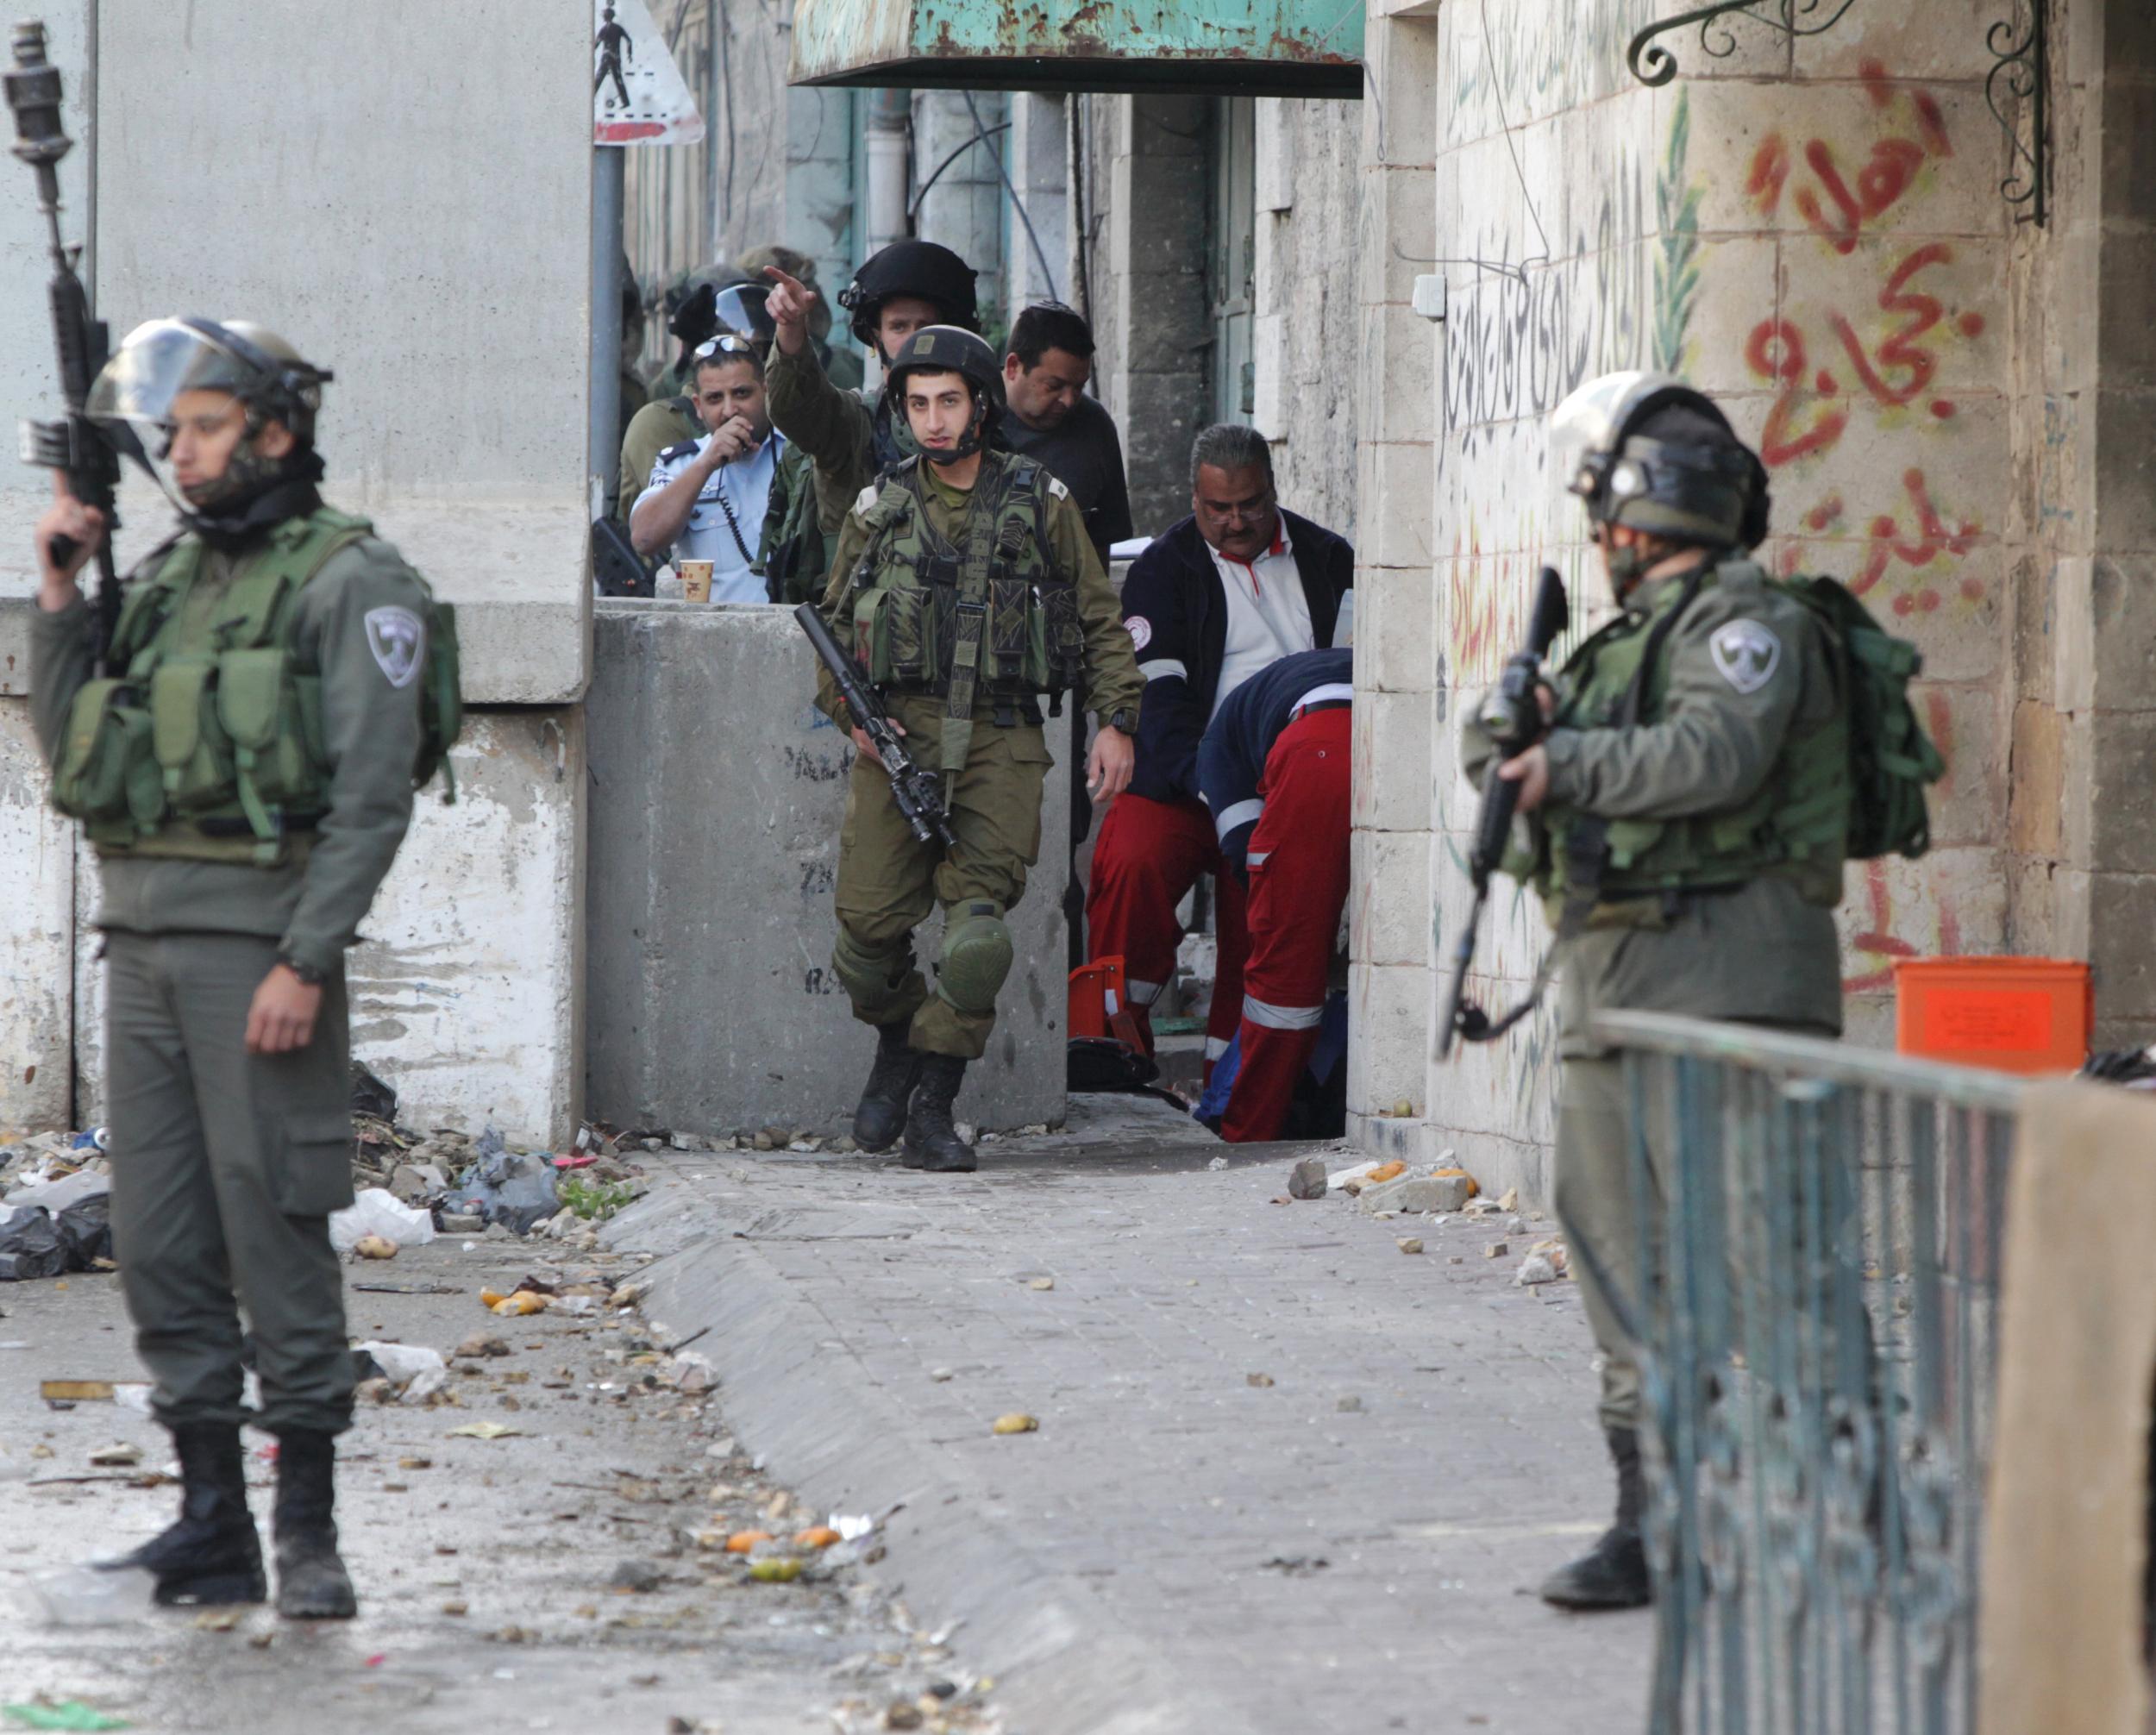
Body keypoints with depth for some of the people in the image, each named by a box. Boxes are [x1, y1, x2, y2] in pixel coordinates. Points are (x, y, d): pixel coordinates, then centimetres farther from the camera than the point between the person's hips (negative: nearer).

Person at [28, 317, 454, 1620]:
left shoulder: (351, 583, -6)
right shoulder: (169, 579, 16)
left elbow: (374, 794, -12)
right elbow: (75, 756, 16)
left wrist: (305, 964, -18)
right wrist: (58, 597, 7)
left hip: (258, 938, -7)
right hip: (140, 935, 7)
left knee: (275, 1232, -6)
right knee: (162, 1242, 7)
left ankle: (311, 1532, 0)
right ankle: (211, 1525, 13)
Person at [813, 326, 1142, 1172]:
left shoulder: (1039, 504, 7)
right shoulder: (878, 509, 10)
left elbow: (1100, 621, 11)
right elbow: (835, 626, 17)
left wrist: (1116, 721, 2)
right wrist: (854, 713, 1)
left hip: (999, 743, -2)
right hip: (897, 735, 2)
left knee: (977, 928, -14)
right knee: (870, 922, -4)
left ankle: (933, 1105, -4)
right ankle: (897, 1042, 26)